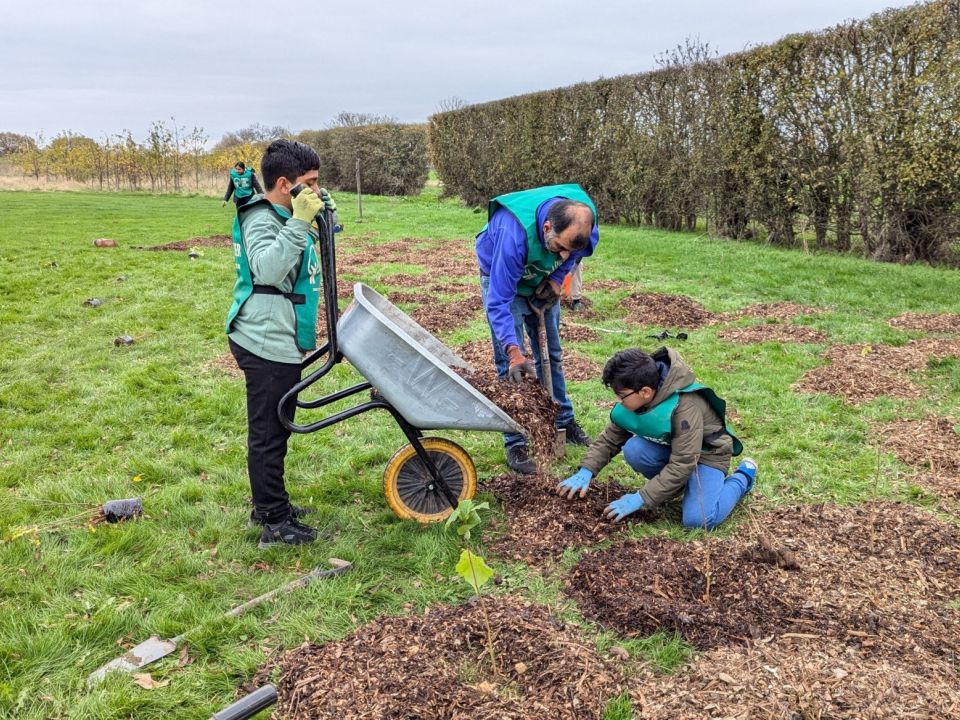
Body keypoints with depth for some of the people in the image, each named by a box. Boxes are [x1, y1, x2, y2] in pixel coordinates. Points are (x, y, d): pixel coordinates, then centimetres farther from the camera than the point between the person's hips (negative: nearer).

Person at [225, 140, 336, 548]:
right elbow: (268, 269, -34)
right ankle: (275, 522, 6)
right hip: (267, 343, -10)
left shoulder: (285, 217, 14)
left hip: (281, 341, 10)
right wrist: (299, 223, -34)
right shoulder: (260, 220, -16)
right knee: (268, 433, -3)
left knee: (274, 429, 19)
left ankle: (269, 505, 32)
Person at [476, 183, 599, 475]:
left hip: (542, 281, 5)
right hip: (502, 277, -5)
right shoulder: (514, 234, -45)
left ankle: (564, 422, 30)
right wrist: (514, 352, -51)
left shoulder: (584, 216, -29)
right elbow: (499, 301, -42)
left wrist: (558, 277, -15)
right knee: (510, 364, -9)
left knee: (551, 353, 14)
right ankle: (515, 445, 0)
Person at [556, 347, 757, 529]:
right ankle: (675, 484, 3)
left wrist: (640, 499, -33)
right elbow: (609, 439, -3)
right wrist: (586, 471, -18)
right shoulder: (634, 400, -15)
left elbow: (682, 465, -35)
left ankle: (743, 476, 3)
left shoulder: (685, 407, -36)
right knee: (633, 449, -26)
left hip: (707, 452, -6)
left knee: (698, 519, -26)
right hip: (670, 447, 6)